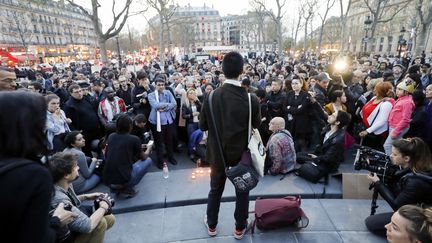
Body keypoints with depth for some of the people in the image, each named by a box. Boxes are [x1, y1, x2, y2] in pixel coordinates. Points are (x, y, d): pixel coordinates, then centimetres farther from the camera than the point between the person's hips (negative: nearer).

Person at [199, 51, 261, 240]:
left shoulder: (211, 97, -16)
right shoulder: (251, 99, -19)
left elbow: (202, 126, -6)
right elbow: (257, 124, -2)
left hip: (217, 153, 2)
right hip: (242, 153, -1)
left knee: (215, 190, 22)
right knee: (242, 192, 20)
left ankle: (211, 225, 41)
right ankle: (240, 228, 37)